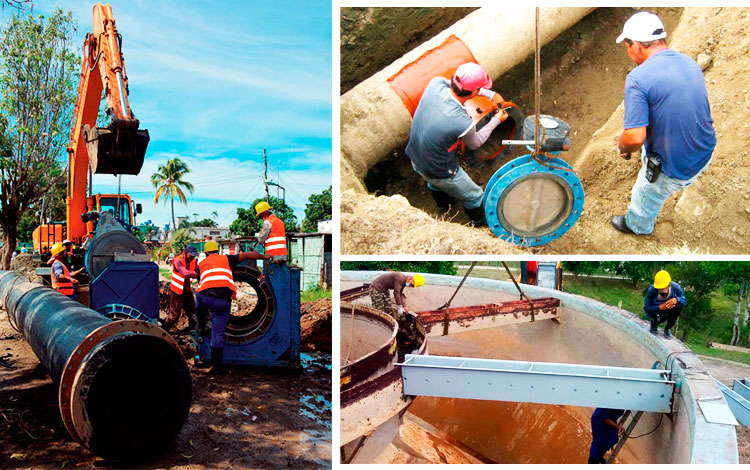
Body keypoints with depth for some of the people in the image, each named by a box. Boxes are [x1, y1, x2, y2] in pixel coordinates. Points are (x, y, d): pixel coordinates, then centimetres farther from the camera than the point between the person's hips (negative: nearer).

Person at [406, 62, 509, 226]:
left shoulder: (435, 83, -24)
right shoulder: (463, 122, -37)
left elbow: (453, 85, 2)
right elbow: (475, 144, -12)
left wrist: (491, 94, 2)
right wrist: (496, 120, 3)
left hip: (414, 159, 7)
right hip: (440, 173, -6)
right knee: (475, 197, 23)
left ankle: (442, 205, 70)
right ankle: (481, 225, 50)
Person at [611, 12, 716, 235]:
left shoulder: (638, 78, -26)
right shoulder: (691, 63, -1)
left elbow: (635, 138, -32)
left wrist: (622, 147, -7)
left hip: (673, 170, -7)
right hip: (705, 155, 7)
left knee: (646, 196, 23)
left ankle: (637, 225, 54)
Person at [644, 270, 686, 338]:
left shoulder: (676, 287, -22)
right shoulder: (652, 290, -26)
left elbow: (684, 301, -11)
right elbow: (646, 307, -21)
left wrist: (676, 299, -35)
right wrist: (660, 307, -38)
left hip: (670, 309, 3)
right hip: (656, 309, -3)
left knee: (679, 305, -29)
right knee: (661, 316, -38)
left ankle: (668, 328, -4)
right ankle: (654, 324, 4)